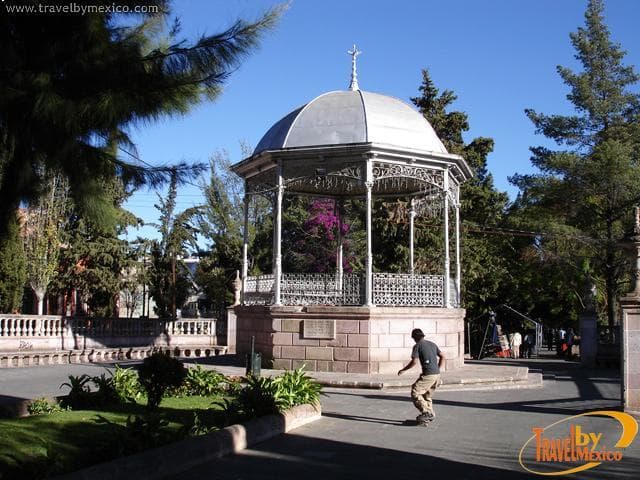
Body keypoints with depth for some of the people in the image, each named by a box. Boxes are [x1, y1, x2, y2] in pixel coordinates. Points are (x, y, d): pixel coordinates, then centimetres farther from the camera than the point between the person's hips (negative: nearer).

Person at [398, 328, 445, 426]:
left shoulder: (417, 346, -3)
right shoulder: (432, 344, 18)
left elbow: (414, 361, -12)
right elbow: (442, 356, 19)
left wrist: (403, 370, 0)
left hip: (428, 374, -8)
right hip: (437, 374, 8)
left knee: (415, 392, -4)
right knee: (427, 394, 21)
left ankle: (426, 412, -11)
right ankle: (430, 413, 20)